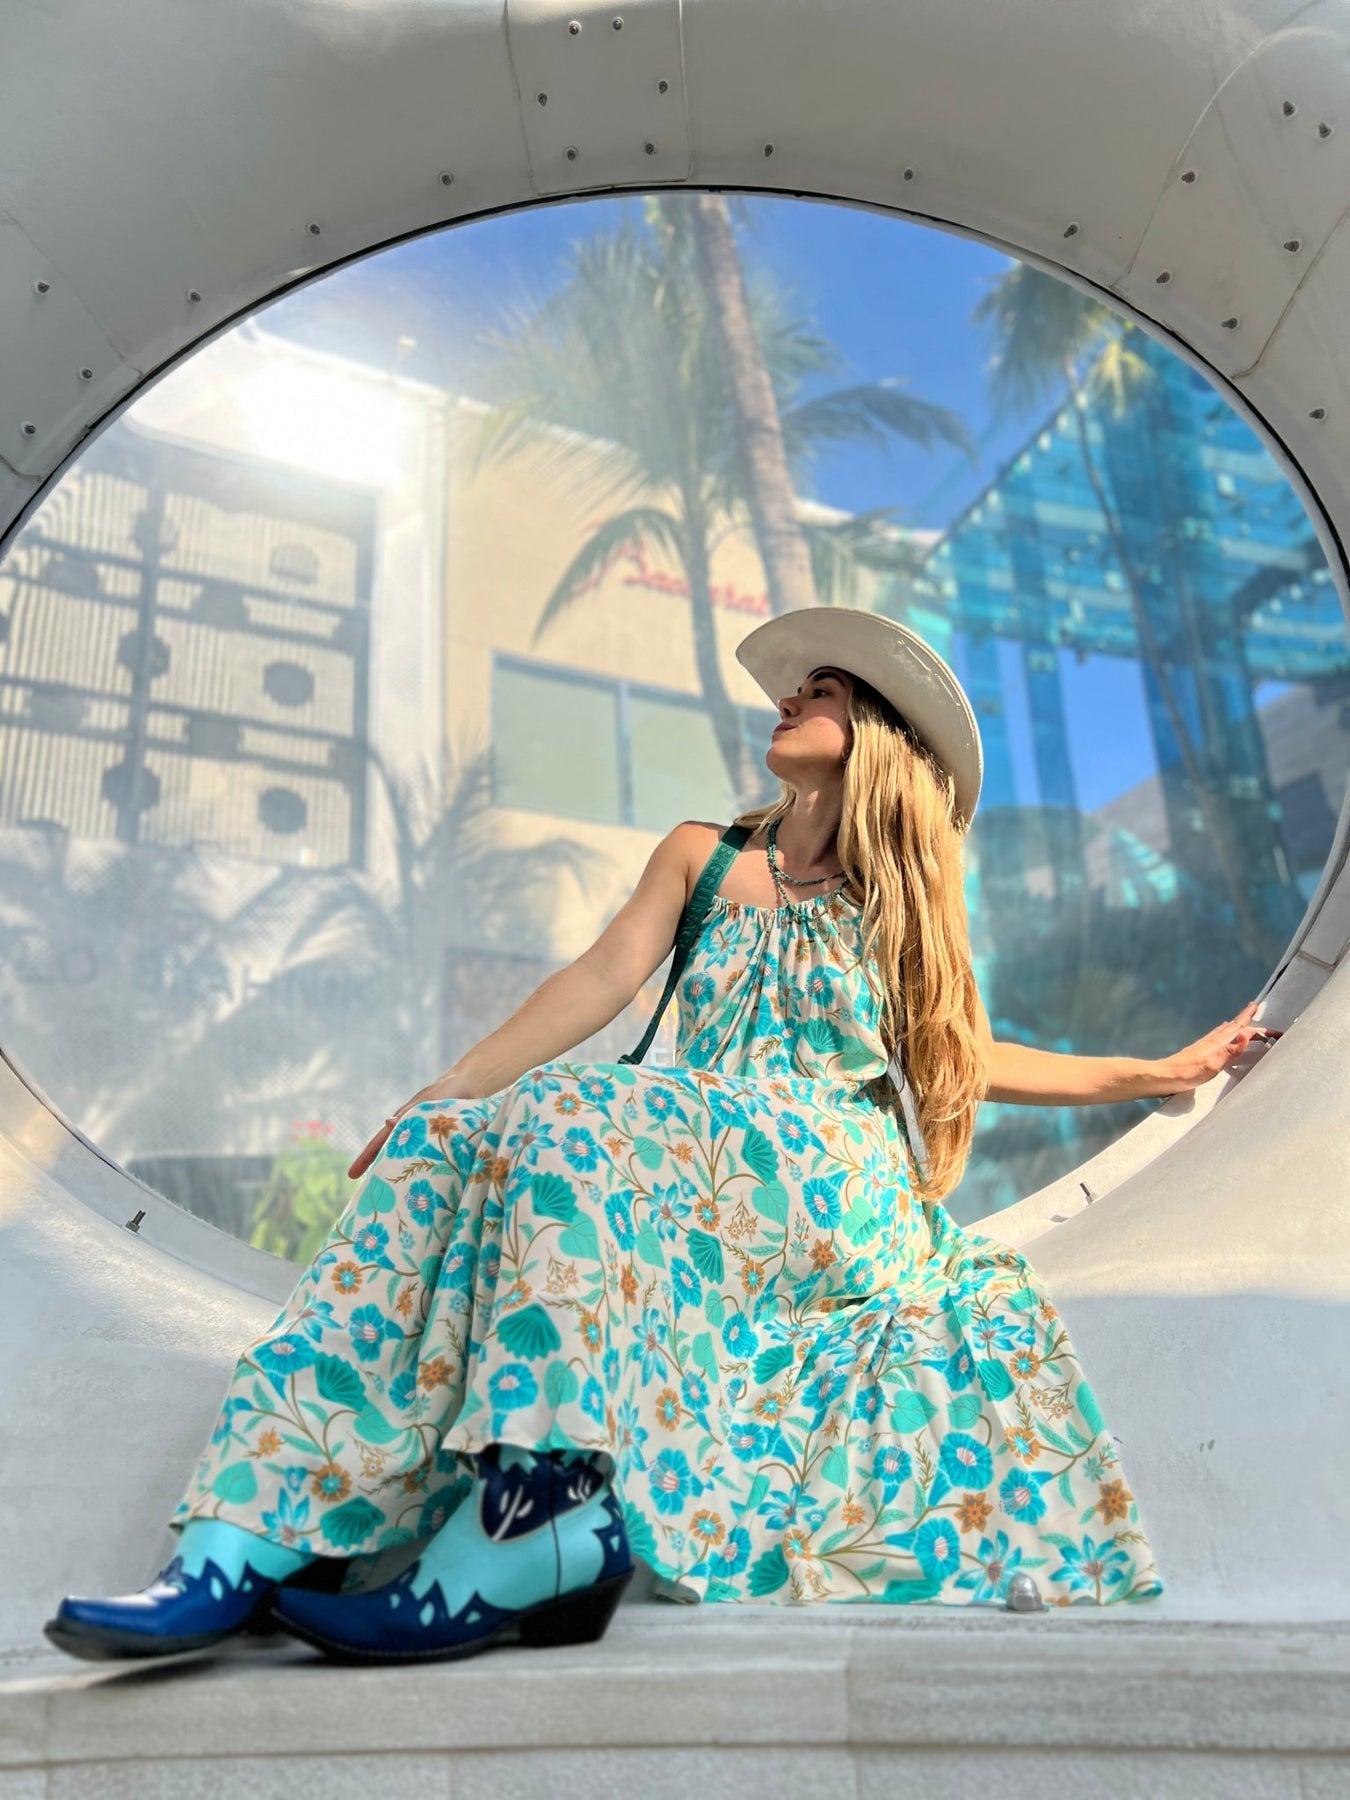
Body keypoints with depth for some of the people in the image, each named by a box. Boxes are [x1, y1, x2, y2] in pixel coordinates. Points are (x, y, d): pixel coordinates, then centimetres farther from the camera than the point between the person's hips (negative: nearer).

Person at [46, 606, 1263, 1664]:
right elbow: (601, 982, 6)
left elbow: (969, 1057, 22)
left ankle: (501, 1556, -39)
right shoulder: (703, 857, 19)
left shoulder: (901, 900, 18)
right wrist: (438, 1095, -6)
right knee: (449, 1150, -25)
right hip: (693, 1163, 3)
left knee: (579, 1132, -33)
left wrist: (1161, 1072, 24)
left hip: (835, 1183, -2)